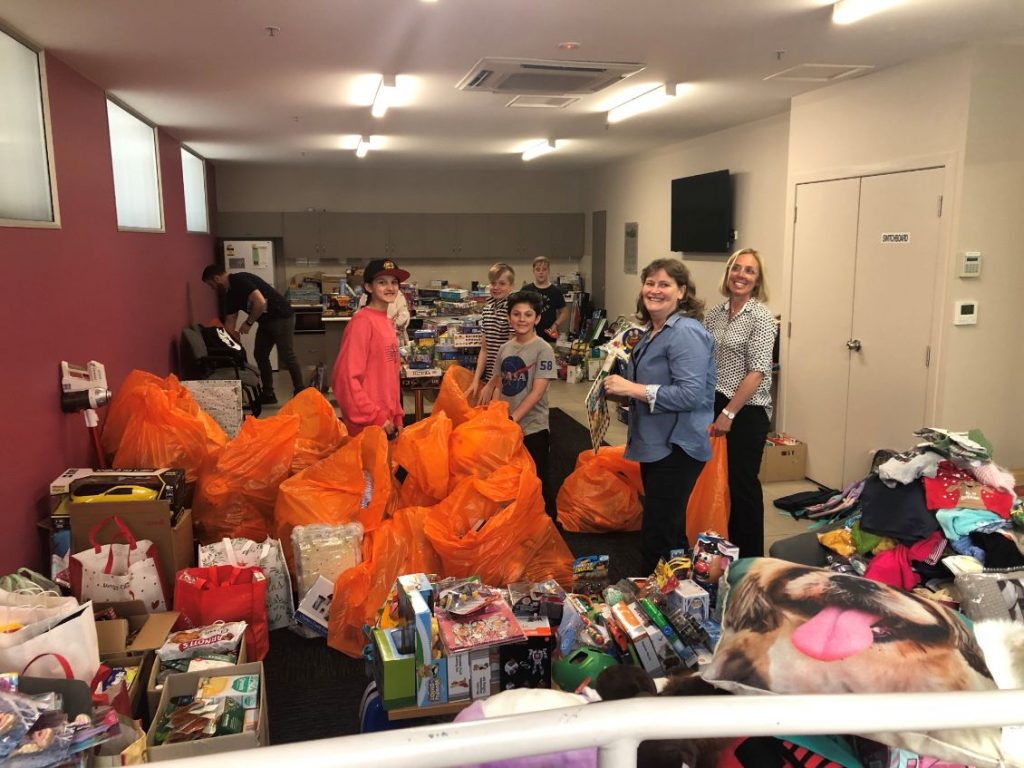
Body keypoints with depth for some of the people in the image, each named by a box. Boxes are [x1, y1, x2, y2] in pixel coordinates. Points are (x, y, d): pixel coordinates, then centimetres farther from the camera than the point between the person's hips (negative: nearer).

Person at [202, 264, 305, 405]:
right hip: (266, 321, 10)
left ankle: (300, 392, 2)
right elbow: (230, 321, 13)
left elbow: (260, 302, -28)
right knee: (260, 355, 9)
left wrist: (248, 323, -17)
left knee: (287, 356, -7)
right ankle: (268, 394, 16)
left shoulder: (240, 280, -19)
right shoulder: (230, 294, 10)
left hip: (282, 317, -10)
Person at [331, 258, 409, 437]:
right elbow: (346, 377, -19)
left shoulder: (388, 322, 11)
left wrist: (397, 416, 12)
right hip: (366, 426, -8)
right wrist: (374, 417, -16)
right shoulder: (362, 321, -14)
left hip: (386, 422, 8)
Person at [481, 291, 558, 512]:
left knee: (535, 483, 5)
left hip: (533, 428, -5)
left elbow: (537, 392, -16)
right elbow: (499, 386, 12)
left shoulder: (543, 349, -12)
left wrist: (512, 418, -19)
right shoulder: (504, 348, 5)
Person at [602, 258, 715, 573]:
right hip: (655, 445, 10)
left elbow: (691, 394, -27)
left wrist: (631, 388, -24)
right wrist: (620, 388, 9)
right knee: (668, 533, 21)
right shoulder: (652, 331, 13)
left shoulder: (686, 332, -17)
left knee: (659, 538, -6)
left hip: (677, 448, -10)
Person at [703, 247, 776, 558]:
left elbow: (756, 372, -16)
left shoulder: (761, 317, -10)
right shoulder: (715, 314, 8)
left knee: (743, 483, 3)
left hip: (746, 411, -6)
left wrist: (729, 413, -17)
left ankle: (750, 558, 19)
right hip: (716, 405, 6)